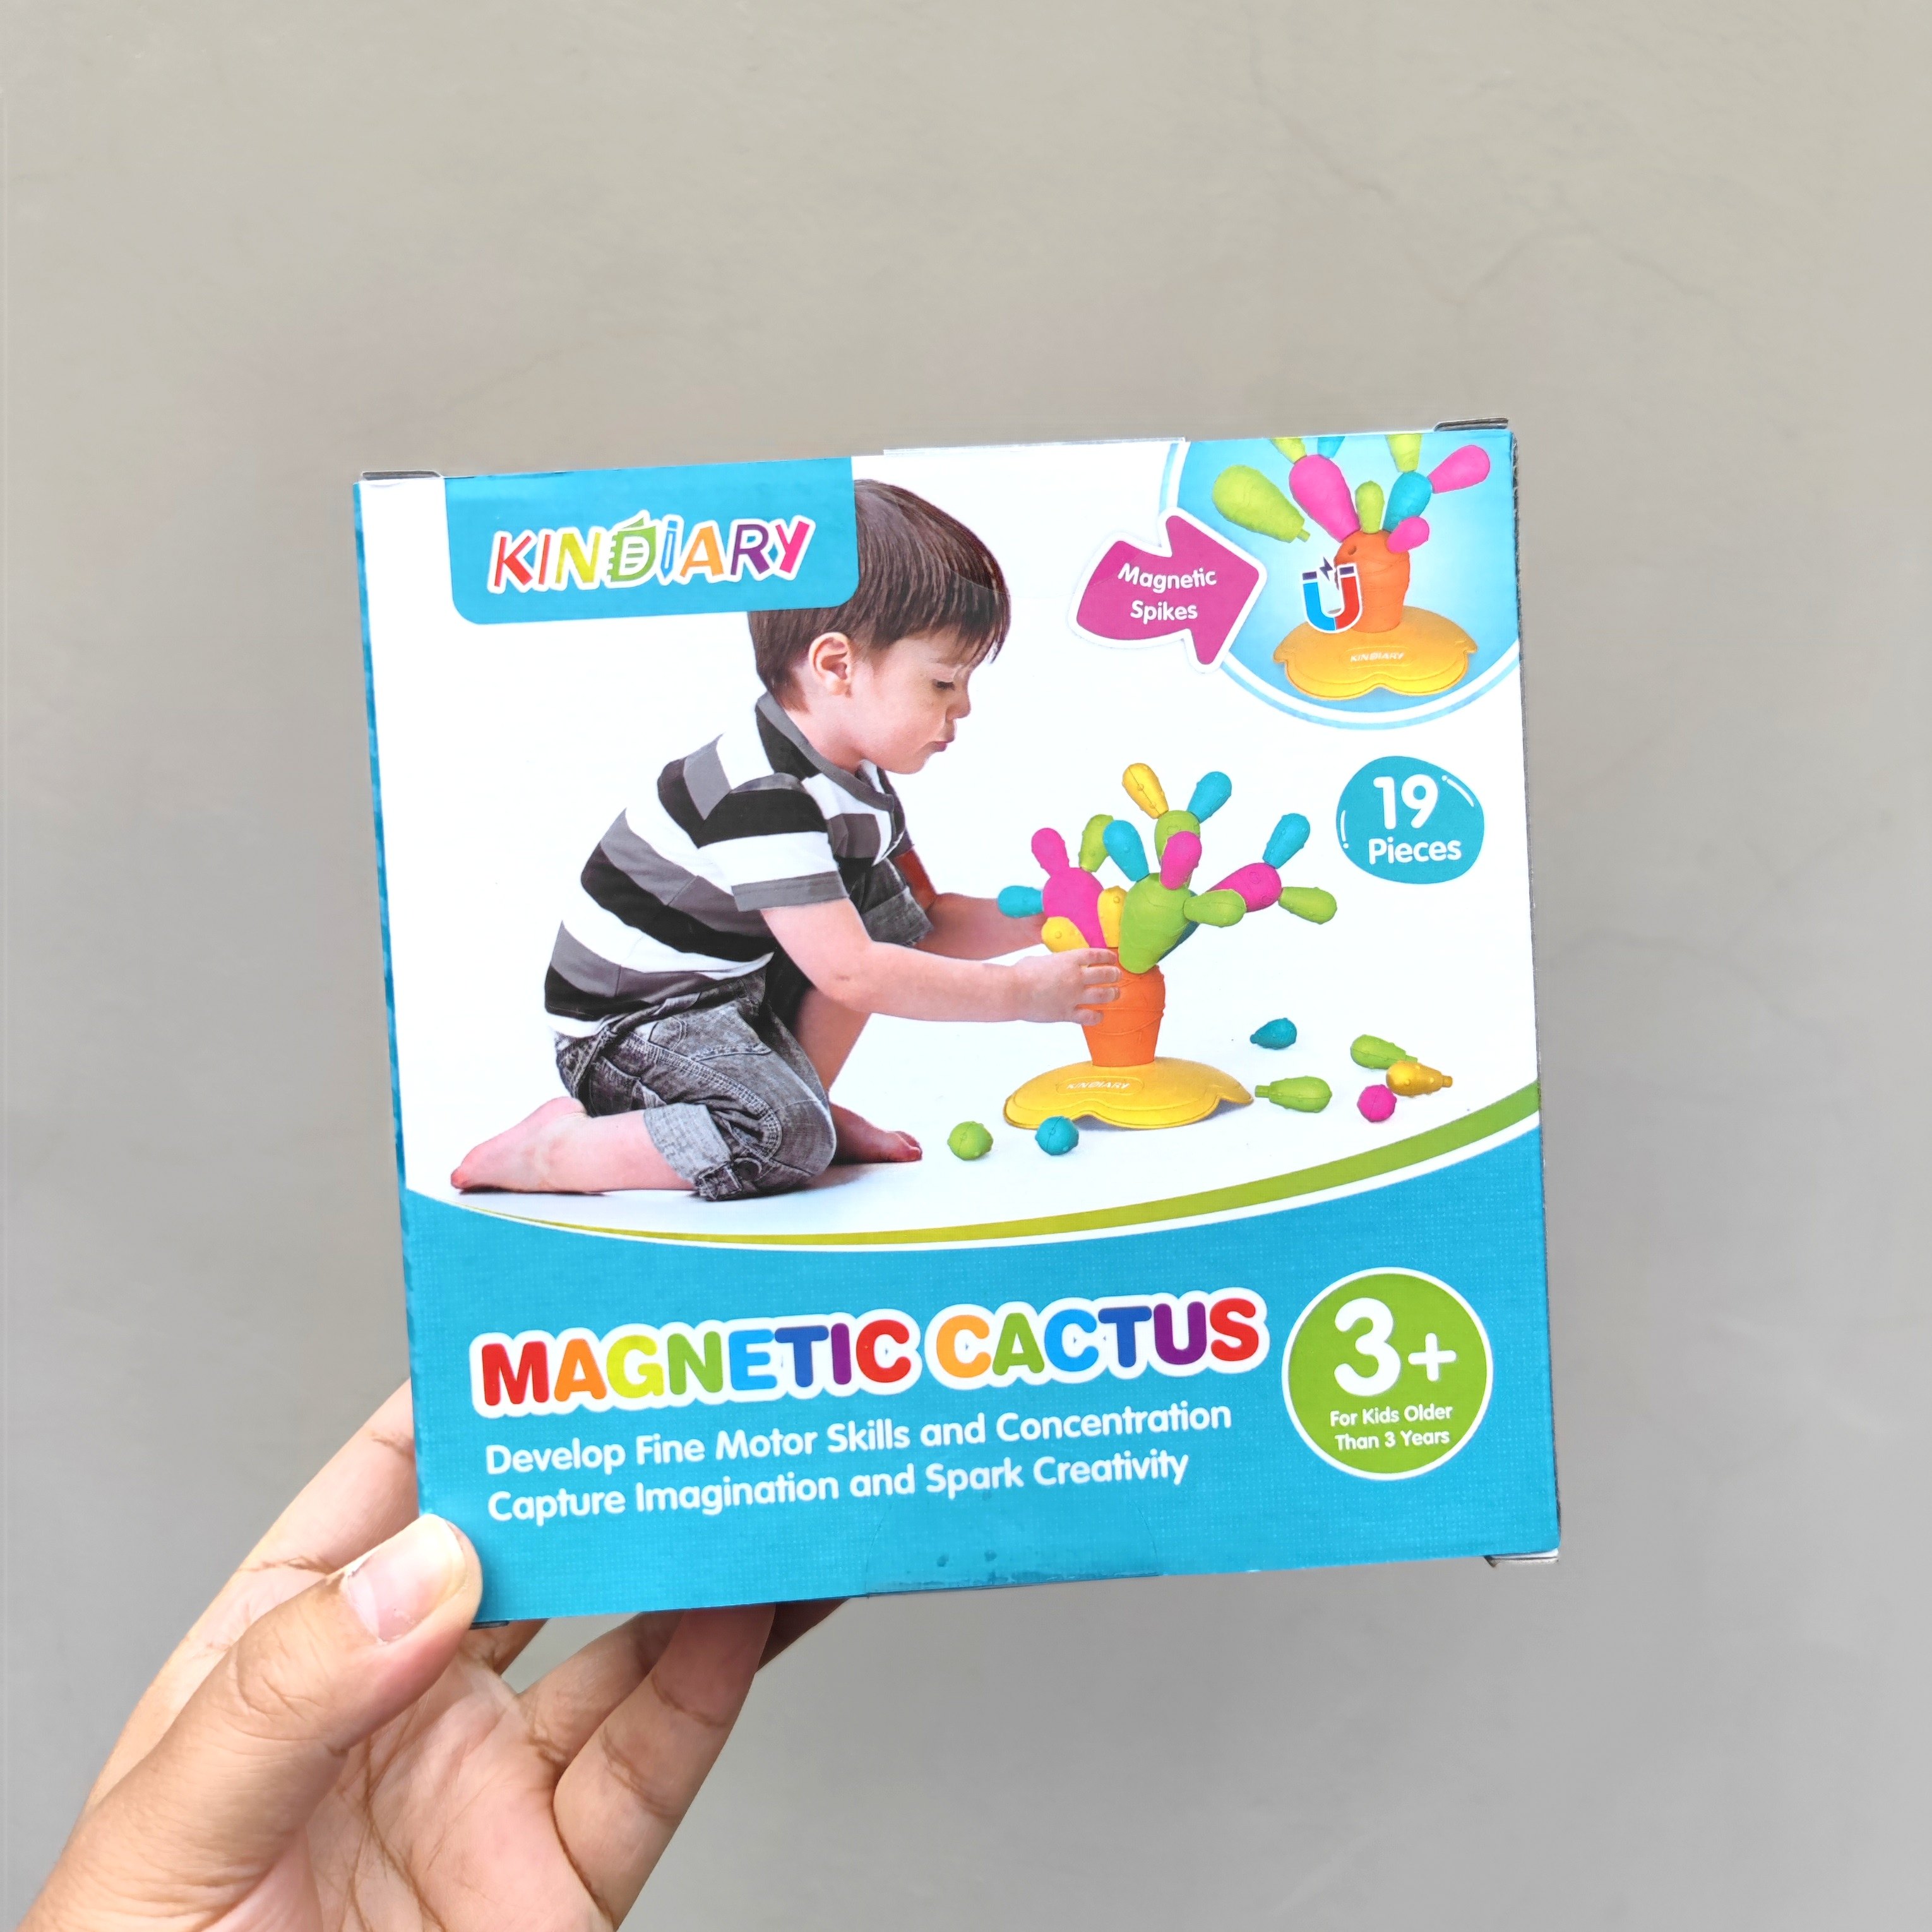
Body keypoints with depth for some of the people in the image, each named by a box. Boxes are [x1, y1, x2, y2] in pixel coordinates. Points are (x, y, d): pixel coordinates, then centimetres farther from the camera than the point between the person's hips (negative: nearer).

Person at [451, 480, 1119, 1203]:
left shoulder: (860, 776, 3)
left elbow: (922, 923, 10)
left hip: (746, 990, 9)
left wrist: (1033, 920, -5)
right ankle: (553, 1147, -11)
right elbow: (850, 974, -30)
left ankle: (805, 1095, 7)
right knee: (789, 1143, -28)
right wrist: (1017, 993, -24)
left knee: (885, 901, 2)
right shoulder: (763, 797, -27)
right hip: (632, 1023, -9)